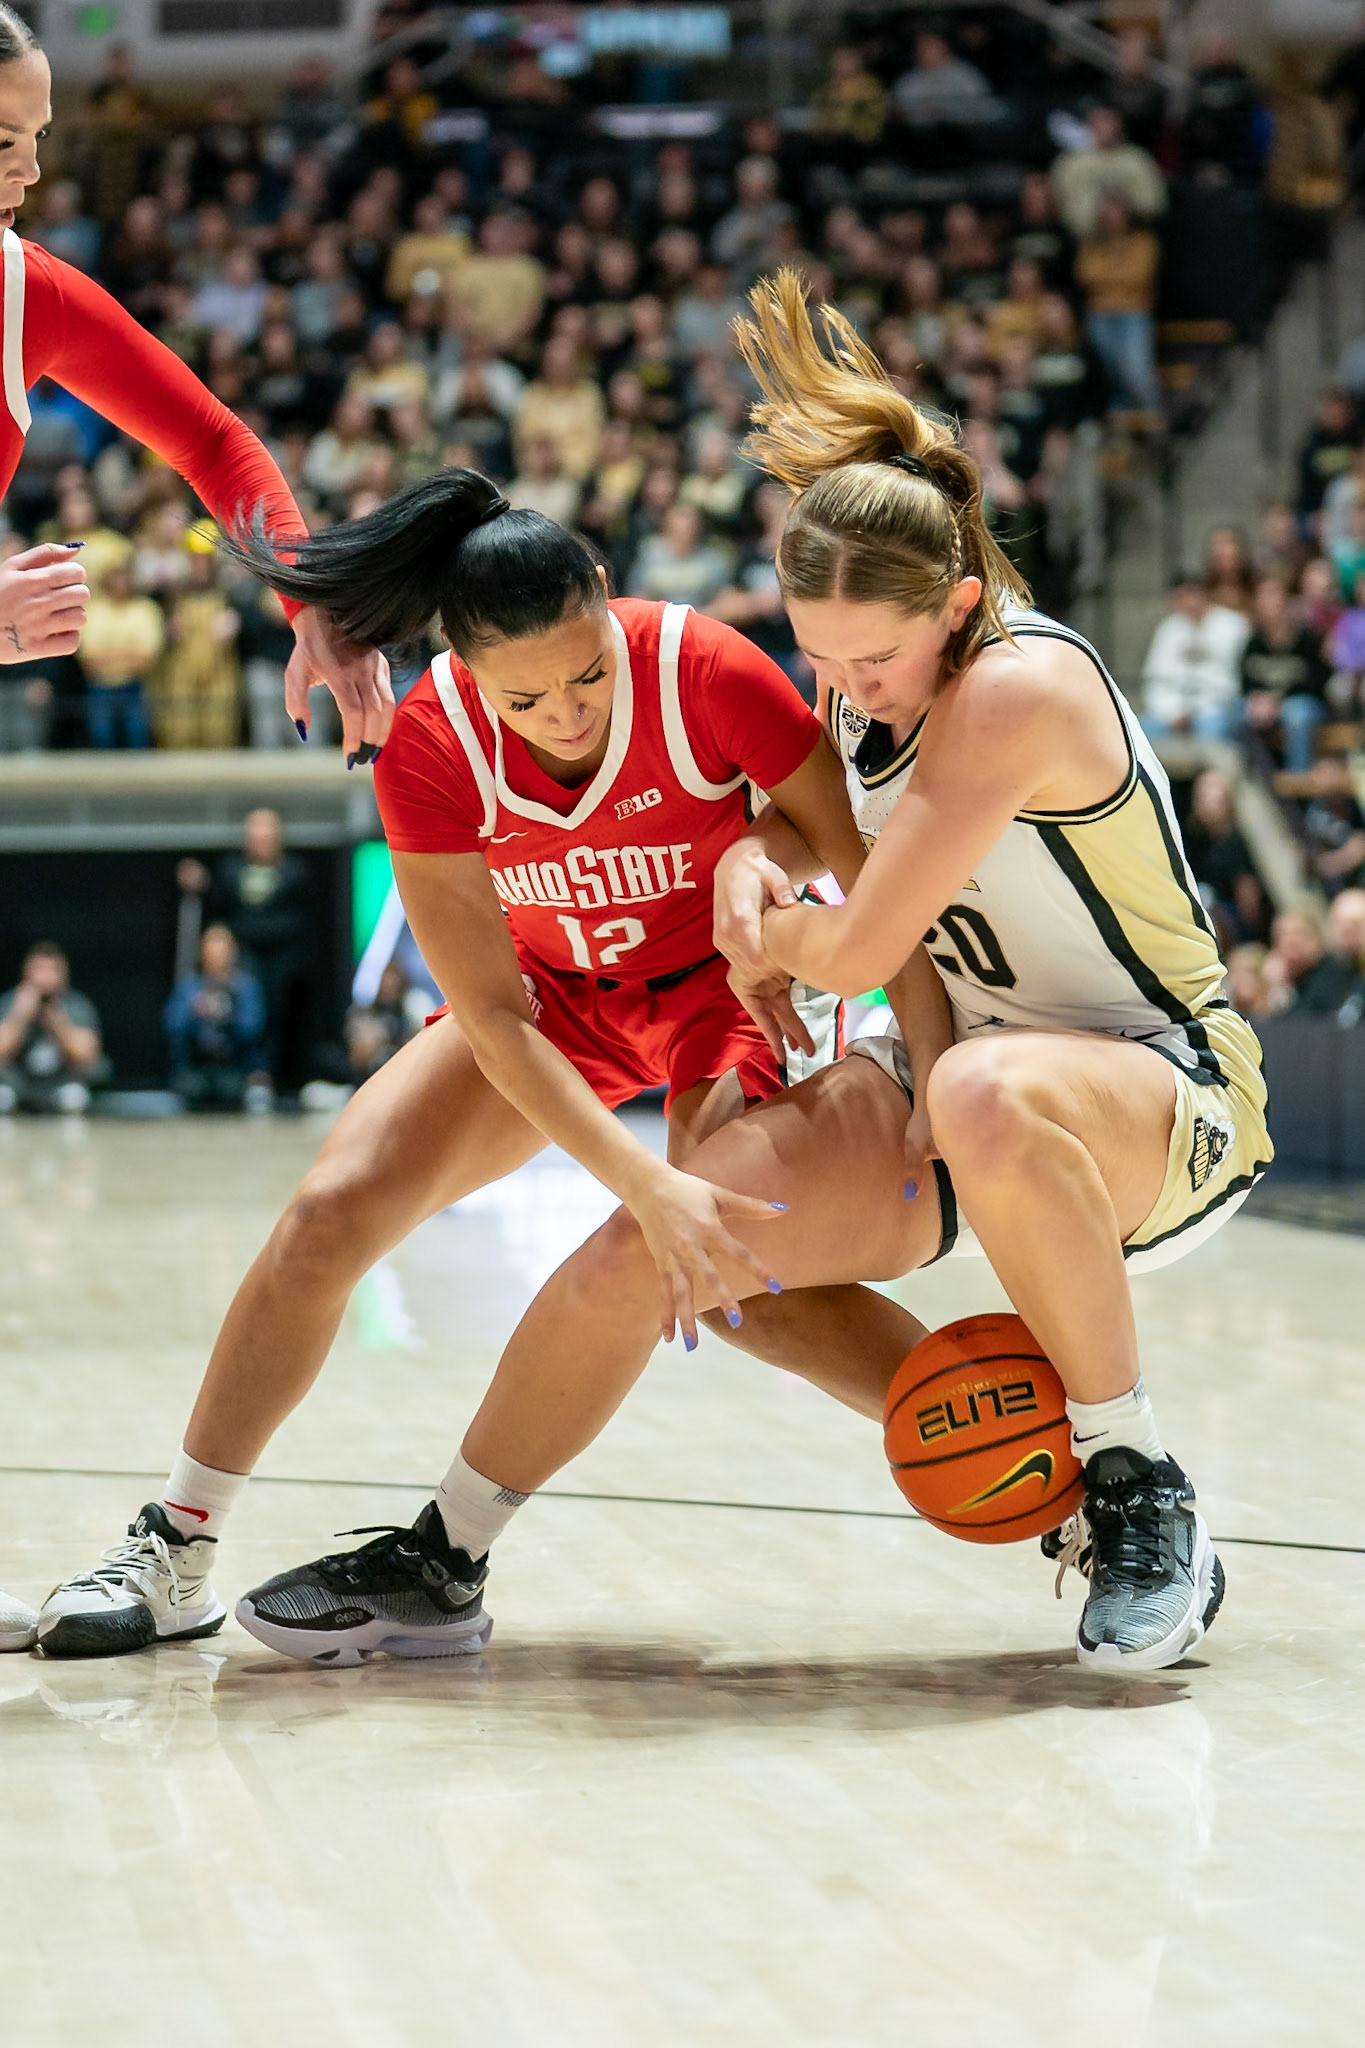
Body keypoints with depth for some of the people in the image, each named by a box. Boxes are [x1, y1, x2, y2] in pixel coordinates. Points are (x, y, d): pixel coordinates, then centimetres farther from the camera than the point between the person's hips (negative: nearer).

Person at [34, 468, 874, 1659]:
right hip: (550, 991, 2)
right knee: (331, 1211, -11)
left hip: (719, 980, -2)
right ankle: (174, 1557, 2)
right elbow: (496, 1020, -26)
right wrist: (650, 1185, -37)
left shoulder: (708, 674, -32)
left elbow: (877, 874, -19)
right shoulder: (433, 745, -26)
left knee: (728, 1262, -30)